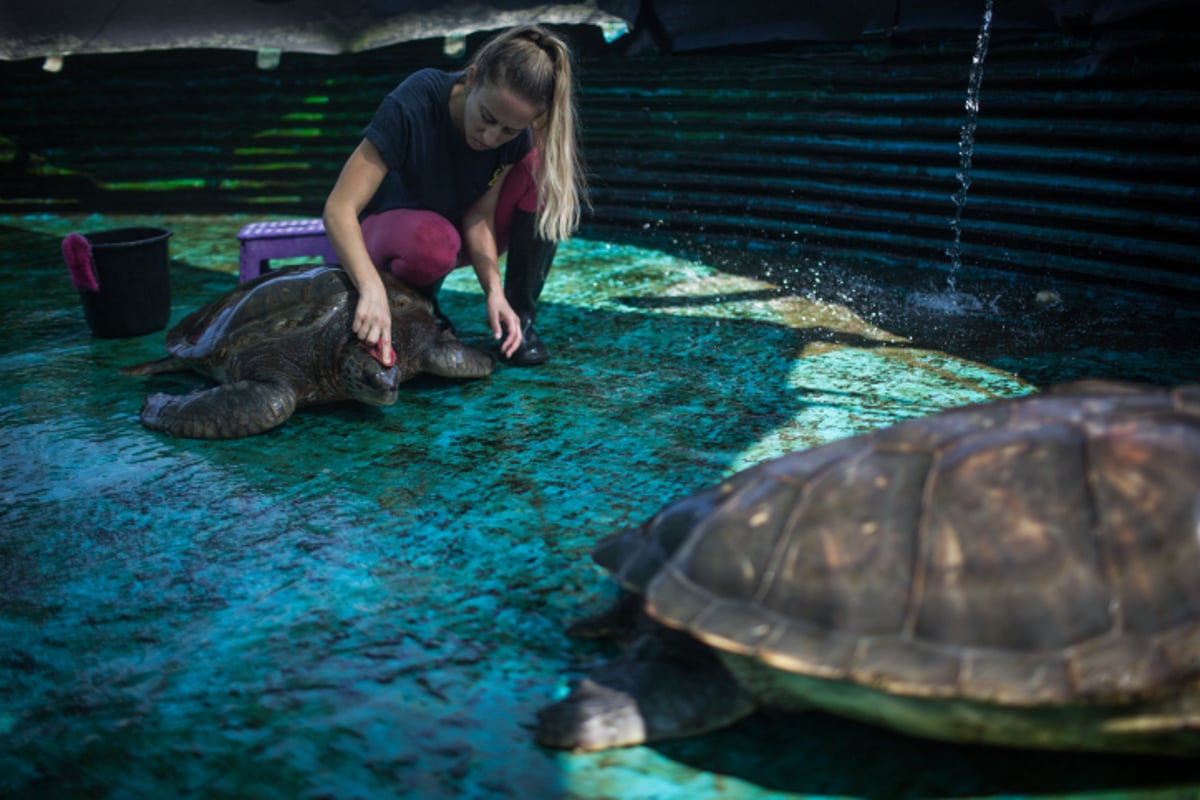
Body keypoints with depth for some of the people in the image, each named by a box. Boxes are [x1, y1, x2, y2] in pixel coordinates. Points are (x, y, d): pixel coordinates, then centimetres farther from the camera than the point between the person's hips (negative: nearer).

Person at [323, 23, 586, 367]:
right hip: (394, 229, -3)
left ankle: (520, 316, -15)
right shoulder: (412, 106, -33)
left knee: (542, 167, -24)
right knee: (433, 242, -41)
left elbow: (479, 215, -19)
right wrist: (372, 289, -52)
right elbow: (339, 209, -37)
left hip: (461, 232, 4)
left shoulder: (523, 132, -21)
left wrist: (495, 290, -35)